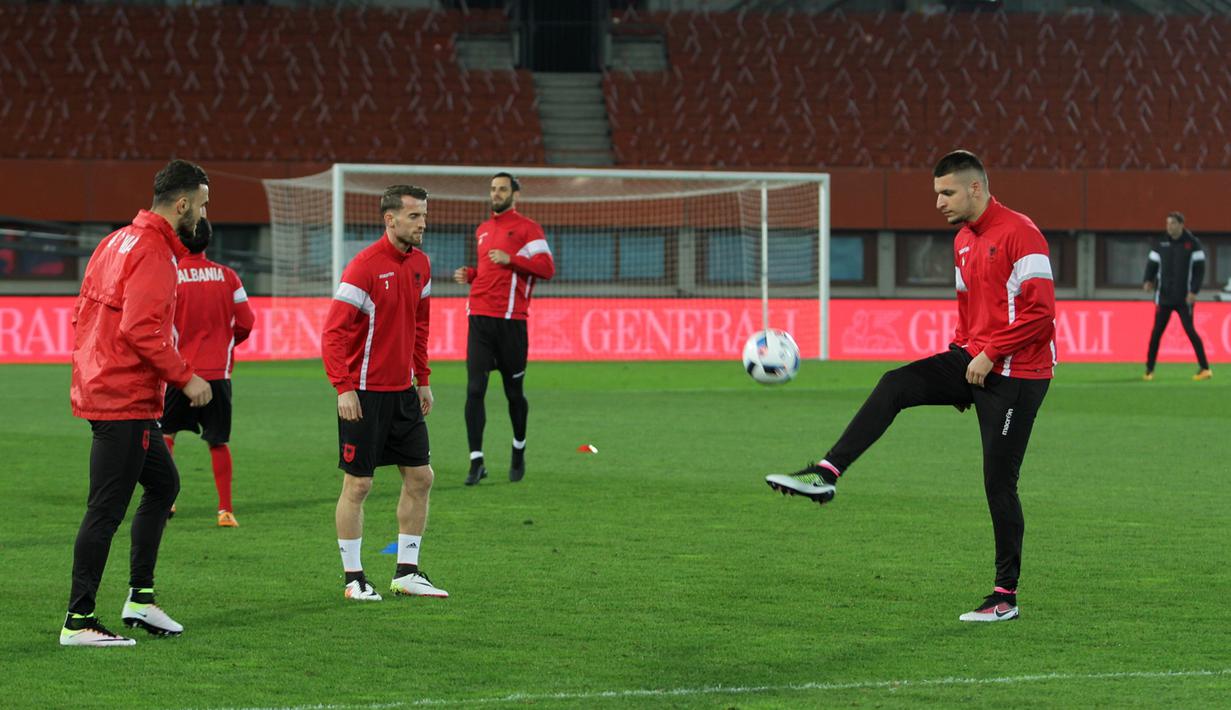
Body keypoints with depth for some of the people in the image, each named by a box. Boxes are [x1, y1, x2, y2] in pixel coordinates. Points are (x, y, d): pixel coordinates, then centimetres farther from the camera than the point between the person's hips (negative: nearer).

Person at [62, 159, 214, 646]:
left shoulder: (118, 242, 14)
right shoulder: (154, 254, -15)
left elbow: (82, 314, 18)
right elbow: (141, 329, -24)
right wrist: (186, 377, -16)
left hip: (98, 385, 11)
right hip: (126, 401, -11)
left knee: (163, 483, 20)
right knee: (107, 509, -6)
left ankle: (141, 598, 20)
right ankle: (78, 620, -3)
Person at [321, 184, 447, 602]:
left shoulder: (419, 263, 8)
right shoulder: (365, 266, -16)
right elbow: (334, 331, -18)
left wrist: (422, 380, 17)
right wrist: (343, 388, -23)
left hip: (403, 391, 8)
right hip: (364, 394, -8)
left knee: (420, 477, 8)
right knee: (358, 484, -1)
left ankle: (406, 573, 17)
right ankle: (354, 578, 8)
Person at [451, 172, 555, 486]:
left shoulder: (526, 228, -1)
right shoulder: (482, 231, 19)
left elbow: (547, 268, -9)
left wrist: (510, 259, -18)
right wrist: (469, 274, 12)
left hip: (510, 319, -5)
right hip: (479, 317, 5)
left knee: (514, 392, 6)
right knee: (474, 389, -6)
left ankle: (518, 450, 28)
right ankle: (476, 462, -6)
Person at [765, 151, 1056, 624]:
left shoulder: (1019, 234, -16)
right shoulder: (963, 241, 13)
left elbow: (1040, 311, -21)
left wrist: (989, 355, -19)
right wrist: (958, 360, 14)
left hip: (1015, 375, -8)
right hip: (973, 360, 8)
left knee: (999, 481, -4)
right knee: (895, 385, -13)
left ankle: (1006, 596, 6)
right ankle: (826, 474, -20)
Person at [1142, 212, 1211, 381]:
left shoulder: (1193, 244, -1)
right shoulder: (1161, 245, 7)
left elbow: (1199, 269, -4)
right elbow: (1152, 265, 10)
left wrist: (1194, 291, -14)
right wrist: (1148, 281, -11)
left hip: (1184, 298, -3)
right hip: (1163, 296, 3)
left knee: (1190, 329, -9)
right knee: (1156, 332, -1)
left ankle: (1205, 368, -3)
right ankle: (1149, 369, 7)